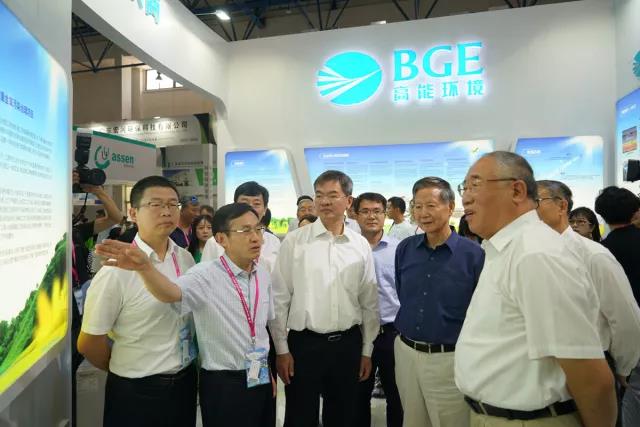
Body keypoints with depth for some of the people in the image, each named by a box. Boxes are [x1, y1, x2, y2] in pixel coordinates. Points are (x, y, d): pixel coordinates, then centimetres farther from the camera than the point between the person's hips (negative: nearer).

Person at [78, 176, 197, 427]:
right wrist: (126, 372, 3)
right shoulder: (116, 271, -19)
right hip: (136, 391, -5)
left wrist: (180, 372, 12)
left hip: (186, 381, 5)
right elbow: (88, 343, -10)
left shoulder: (186, 259, -3)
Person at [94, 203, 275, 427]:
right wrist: (145, 267, -57)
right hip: (224, 385, -5)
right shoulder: (205, 275, -17)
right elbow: (172, 293, -38)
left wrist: (268, 372, 15)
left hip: (261, 381, 6)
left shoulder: (263, 274, 0)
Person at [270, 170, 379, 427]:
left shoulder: (361, 246, 1)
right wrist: (281, 349, -4)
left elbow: (369, 302, 7)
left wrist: (367, 350, 8)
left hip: (348, 344, 3)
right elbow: (279, 298, -4)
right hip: (304, 343, -2)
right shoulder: (294, 241, -7)